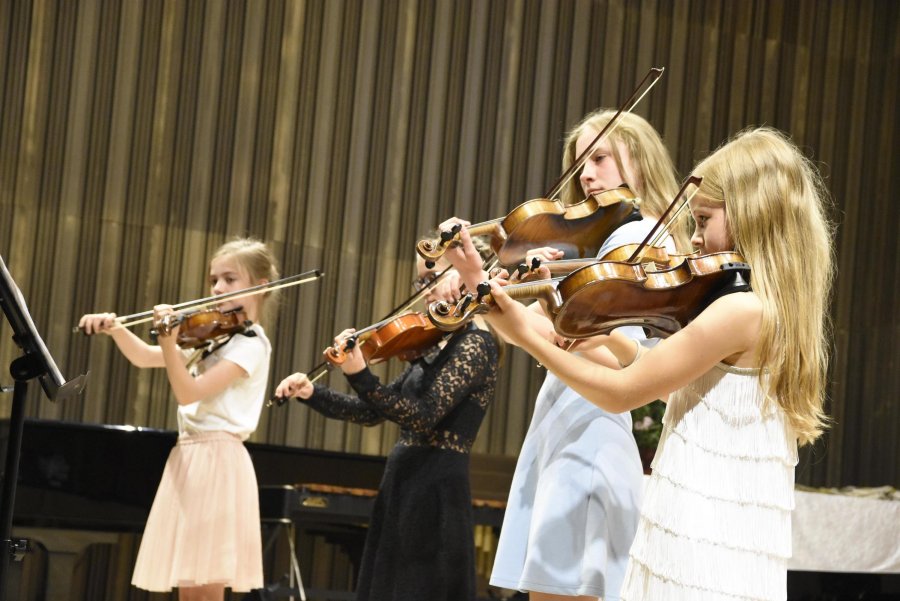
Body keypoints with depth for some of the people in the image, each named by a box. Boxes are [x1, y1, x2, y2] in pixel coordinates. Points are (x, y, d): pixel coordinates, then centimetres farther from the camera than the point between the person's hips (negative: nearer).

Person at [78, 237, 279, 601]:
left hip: (216, 461, -8)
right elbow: (145, 358, 10)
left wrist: (168, 340, -28)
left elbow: (188, 393, -17)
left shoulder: (250, 344, -9)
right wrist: (115, 329, -8)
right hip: (189, 458, 8)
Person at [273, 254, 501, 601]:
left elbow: (423, 417, -22)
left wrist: (360, 377, -32)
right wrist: (312, 394, 5)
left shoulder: (475, 344, -12)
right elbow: (374, 412, 16)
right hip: (403, 489, 9)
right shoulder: (437, 349, 16)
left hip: (435, 495, -9)